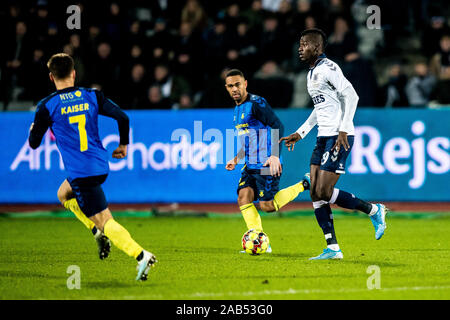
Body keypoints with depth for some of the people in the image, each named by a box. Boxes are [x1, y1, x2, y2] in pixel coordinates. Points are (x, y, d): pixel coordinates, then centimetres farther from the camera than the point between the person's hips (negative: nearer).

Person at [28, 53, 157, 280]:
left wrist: (33, 130, 24)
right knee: (64, 194, 31)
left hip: (80, 172, -6)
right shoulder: (92, 97, 4)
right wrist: (123, 145, 15)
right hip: (101, 166, 6)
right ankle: (98, 232, 16)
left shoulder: (47, 106, -7)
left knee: (105, 221, -5)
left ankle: (141, 256, -21)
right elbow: (122, 117, -1)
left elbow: (33, 143, 0)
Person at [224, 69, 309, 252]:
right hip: (251, 165, 8)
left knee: (267, 206, -9)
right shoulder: (237, 110, 17)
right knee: (244, 197, -9)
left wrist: (275, 155, -30)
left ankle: (304, 186, 9)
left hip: (267, 164, -8)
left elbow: (278, 126, -20)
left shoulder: (256, 103, -12)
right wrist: (236, 159, 22)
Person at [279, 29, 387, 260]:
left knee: (324, 193, -13)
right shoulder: (312, 73, 18)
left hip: (339, 138, -10)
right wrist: (299, 134, 26)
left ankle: (373, 210, 4)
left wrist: (343, 130, -23)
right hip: (323, 137, 10)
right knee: (315, 194, 2)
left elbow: (351, 96, -19)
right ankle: (332, 249, 3)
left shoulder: (328, 68, -11)